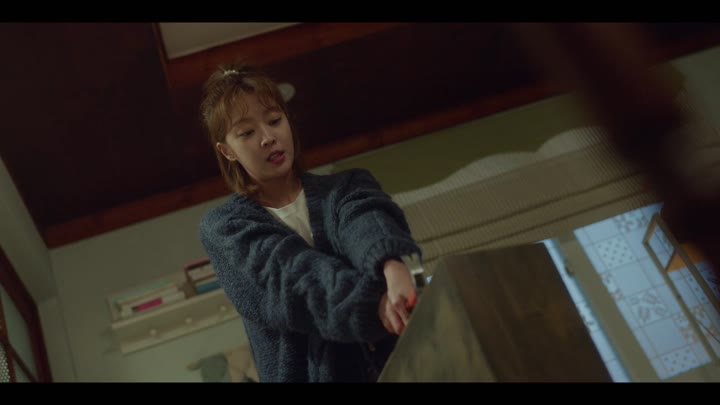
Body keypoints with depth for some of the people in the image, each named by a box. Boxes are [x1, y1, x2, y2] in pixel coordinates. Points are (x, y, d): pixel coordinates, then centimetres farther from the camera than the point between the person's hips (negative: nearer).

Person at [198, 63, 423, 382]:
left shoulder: (345, 188, 11)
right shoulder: (224, 227, 7)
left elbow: (366, 220, -11)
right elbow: (290, 277, -10)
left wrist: (395, 266, -32)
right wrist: (374, 300, -27)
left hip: (394, 360, 0)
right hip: (307, 371, 0)